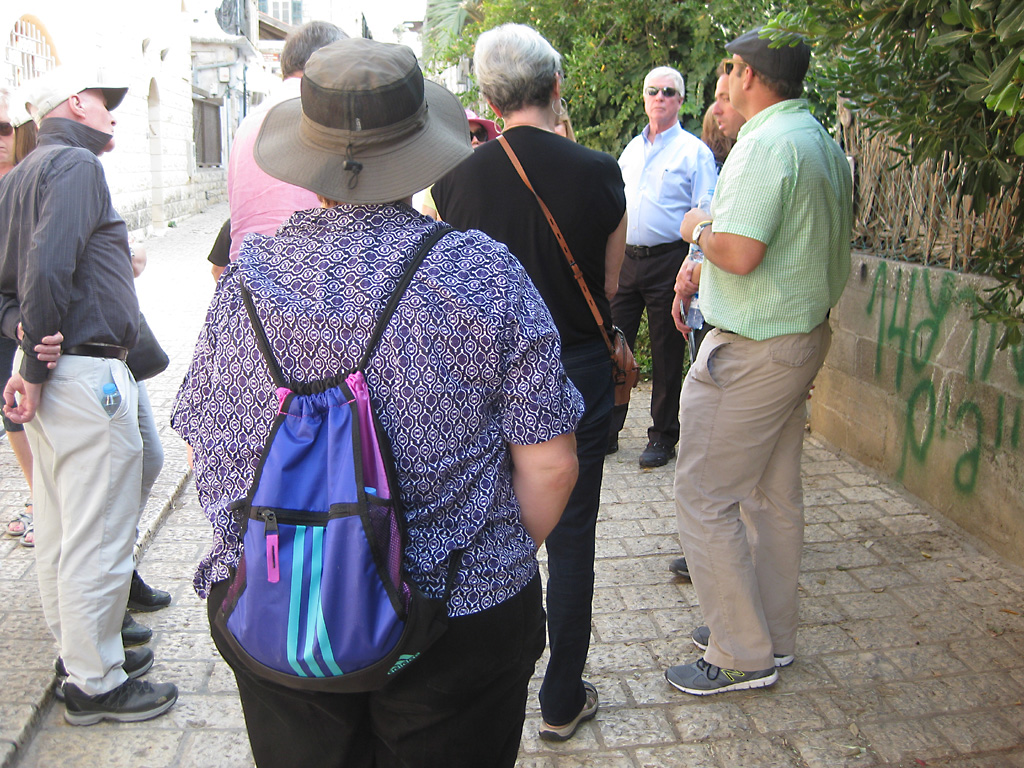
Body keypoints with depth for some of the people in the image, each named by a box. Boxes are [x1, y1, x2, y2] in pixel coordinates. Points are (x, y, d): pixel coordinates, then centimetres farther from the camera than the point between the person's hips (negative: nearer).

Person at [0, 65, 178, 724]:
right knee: (99, 539, -1)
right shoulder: (76, 164, -10)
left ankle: (80, 651, 32)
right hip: (87, 371, -10)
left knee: (59, 532, 18)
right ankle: (96, 683, 10)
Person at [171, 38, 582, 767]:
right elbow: (549, 465, -11)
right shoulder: (484, 273, -13)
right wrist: (507, 563, 7)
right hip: (462, 620, -1)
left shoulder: (246, 278, -6)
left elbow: (210, 452, 3)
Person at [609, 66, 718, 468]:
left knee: (667, 354, 3)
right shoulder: (631, 149, 16)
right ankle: (606, 432, 17)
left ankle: (663, 437, 15)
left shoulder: (694, 151, -1)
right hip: (625, 259, 5)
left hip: (668, 260, -5)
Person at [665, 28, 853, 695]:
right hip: (806, 334, 10)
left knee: (705, 493, -1)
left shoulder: (767, 143, -18)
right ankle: (772, 634, 29)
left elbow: (740, 253, -28)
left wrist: (700, 228, -7)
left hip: (753, 349, -10)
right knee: (774, 493, 17)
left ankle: (743, 656, 8)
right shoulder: (825, 144, 13)